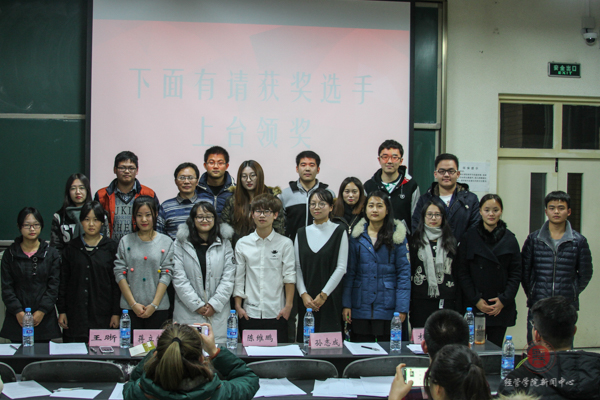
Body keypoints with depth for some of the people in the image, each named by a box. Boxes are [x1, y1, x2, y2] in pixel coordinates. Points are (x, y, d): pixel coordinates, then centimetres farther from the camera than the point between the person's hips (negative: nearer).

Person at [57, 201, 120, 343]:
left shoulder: (111, 247, 3)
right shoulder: (72, 247, 8)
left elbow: (117, 282, 2)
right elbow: (63, 281, 10)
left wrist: (116, 313, -2)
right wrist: (61, 311, 5)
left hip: (103, 315, -2)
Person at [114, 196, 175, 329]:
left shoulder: (166, 242, 4)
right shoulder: (125, 242, 6)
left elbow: (166, 274, -1)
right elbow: (119, 273, 1)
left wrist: (154, 305, -9)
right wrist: (133, 304, -7)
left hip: (158, 308, 0)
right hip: (129, 308, 1)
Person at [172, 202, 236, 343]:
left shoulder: (224, 244, 9)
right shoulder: (181, 244, 3)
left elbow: (228, 277, 3)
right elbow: (179, 278, -3)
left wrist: (214, 304, -6)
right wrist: (197, 305, -7)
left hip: (218, 312, 1)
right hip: (188, 313, -1)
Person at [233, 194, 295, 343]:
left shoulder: (285, 243, 1)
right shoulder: (242, 244, 7)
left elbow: (289, 276, 0)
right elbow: (238, 278, 10)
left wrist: (288, 305, -5)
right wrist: (238, 306, 6)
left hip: (276, 314, -2)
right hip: (249, 313, 2)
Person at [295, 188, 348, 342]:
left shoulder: (339, 232, 1)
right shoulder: (301, 233, 11)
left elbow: (341, 268, -4)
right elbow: (297, 267, 7)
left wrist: (323, 295, -8)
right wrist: (303, 294, -6)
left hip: (330, 299, -3)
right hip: (306, 300, 3)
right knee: (305, 339, 0)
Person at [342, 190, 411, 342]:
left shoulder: (397, 236, 1)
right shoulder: (357, 236, 6)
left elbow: (404, 273, -1)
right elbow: (349, 272, 6)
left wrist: (402, 308, -8)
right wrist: (346, 304, -1)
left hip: (387, 308, -1)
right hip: (360, 308, 1)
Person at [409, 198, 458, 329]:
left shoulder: (451, 242, 12)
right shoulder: (415, 241, 7)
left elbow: (458, 273, 12)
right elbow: (409, 271, 4)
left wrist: (458, 299, 5)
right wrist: (408, 303, -2)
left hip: (446, 302, 1)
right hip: (421, 302, -1)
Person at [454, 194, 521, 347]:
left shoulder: (509, 239, 5)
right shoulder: (470, 237, 2)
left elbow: (516, 274, 6)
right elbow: (462, 272, 1)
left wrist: (504, 300, -5)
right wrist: (476, 300, -6)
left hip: (501, 307, 1)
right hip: (474, 306, -1)